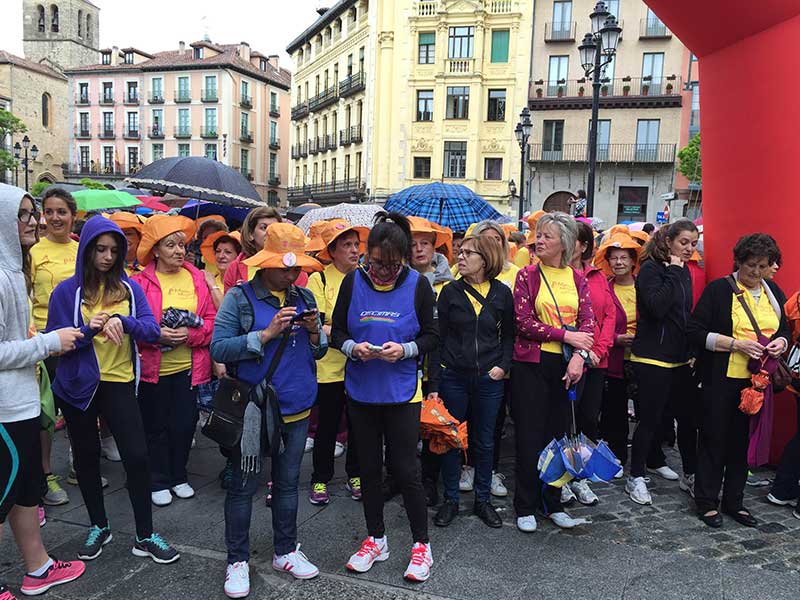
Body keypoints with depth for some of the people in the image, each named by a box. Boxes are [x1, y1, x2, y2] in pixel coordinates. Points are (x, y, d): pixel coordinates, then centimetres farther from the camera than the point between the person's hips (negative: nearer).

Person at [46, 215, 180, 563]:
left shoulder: (130, 288, 2)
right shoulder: (66, 291, -3)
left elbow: (152, 330, -7)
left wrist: (122, 321, -25)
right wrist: (88, 330, -22)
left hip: (119, 382, 0)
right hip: (78, 386, 0)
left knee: (137, 456, -3)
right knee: (86, 457, 13)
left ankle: (145, 536, 11)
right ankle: (98, 527, 33)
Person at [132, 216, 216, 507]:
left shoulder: (197, 279, 4)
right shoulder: (141, 282, -6)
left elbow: (212, 319, 3)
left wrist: (191, 334, -14)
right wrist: (157, 335, -21)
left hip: (189, 367, 3)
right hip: (153, 368, -3)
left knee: (184, 424, 11)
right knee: (156, 425, 9)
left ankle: (178, 476, 30)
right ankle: (158, 481, 26)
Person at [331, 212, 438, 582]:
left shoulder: (418, 285, -7)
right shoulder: (353, 281, -3)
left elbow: (432, 336, -2)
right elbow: (337, 331, 3)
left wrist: (405, 350, -20)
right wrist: (352, 347, -18)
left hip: (402, 392, -2)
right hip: (360, 390, 3)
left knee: (405, 469, 2)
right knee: (369, 467, 14)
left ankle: (421, 544, 22)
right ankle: (376, 539, 33)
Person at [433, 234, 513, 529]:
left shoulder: (502, 293, 1)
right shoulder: (450, 292, -1)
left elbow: (508, 335, 9)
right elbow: (438, 335, -2)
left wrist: (503, 365, -4)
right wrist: (434, 376, -6)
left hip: (489, 378, 1)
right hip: (454, 377, 0)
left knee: (485, 441, 12)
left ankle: (482, 500, 28)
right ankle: (450, 499, 24)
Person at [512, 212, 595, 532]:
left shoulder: (577, 279, 8)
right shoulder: (527, 275, -1)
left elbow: (587, 322, 0)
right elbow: (524, 322, -9)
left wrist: (579, 355, -16)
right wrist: (566, 335, -13)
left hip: (567, 366, 3)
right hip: (532, 364, -3)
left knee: (559, 433, 11)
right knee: (530, 436, 3)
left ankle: (553, 503, 26)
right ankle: (526, 507, 17)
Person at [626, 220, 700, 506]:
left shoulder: (683, 272, 13)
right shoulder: (651, 269, -11)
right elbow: (657, 307, -26)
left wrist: (693, 351, 19)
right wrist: (673, 273, -19)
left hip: (680, 358, 7)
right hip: (653, 357, -7)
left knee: (688, 417, 8)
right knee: (651, 418, -1)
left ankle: (691, 474, 23)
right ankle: (635, 478, 12)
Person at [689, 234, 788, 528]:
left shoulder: (774, 292, 12)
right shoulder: (719, 289, -6)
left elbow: (785, 329, 21)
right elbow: (695, 331, -11)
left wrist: (781, 342, -2)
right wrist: (735, 343, -19)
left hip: (759, 380, 5)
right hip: (723, 379, -5)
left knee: (743, 439, 12)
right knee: (714, 438, 4)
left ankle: (734, 501, 26)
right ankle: (707, 502, 17)